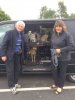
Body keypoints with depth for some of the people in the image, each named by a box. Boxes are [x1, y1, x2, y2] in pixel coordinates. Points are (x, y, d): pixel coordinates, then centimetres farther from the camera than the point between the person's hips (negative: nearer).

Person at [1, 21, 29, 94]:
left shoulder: (22, 35, 7)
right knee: (10, 70, 2)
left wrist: (25, 53, 8)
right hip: (10, 55, -6)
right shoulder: (9, 33, -9)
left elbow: (25, 45, 12)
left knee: (17, 70, 15)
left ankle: (15, 83, 33)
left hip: (18, 55, 6)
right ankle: (12, 86, 14)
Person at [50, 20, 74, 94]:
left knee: (62, 72, 10)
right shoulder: (53, 34, 3)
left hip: (64, 58, -6)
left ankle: (60, 87, 27)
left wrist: (61, 50, -25)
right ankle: (56, 84, 39)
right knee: (55, 71, 17)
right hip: (55, 57, 6)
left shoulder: (67, 35, -17)